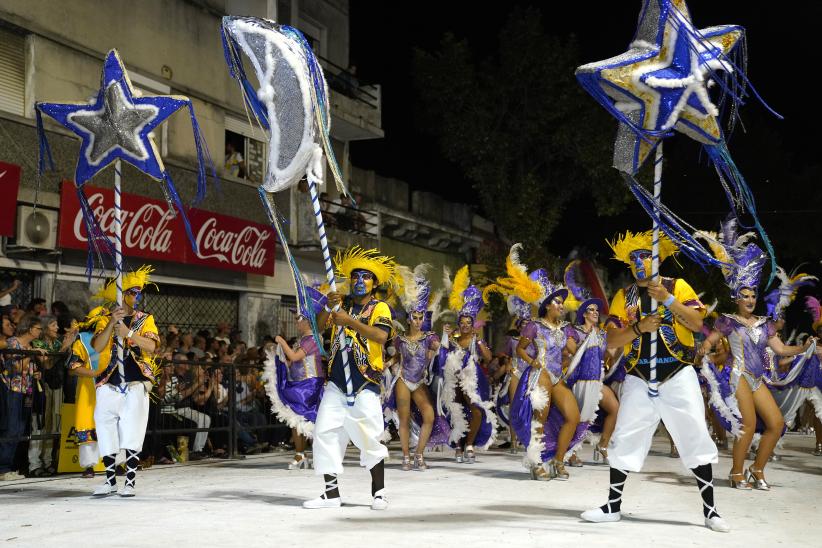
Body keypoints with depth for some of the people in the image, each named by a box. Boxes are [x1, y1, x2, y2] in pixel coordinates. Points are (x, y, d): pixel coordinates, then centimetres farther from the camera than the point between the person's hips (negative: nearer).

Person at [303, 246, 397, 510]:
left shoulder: (379, 308, 1)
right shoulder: (342, 304, 14)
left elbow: (381, 336, -18)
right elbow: (318, 325, 2)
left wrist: (349, 320, -24)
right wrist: (328, 307, -16)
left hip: (365, 383, -4)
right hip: (336, 382, 4)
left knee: (369, 437, -3)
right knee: (325, 432, -1)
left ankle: (379, 492, 13)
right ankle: (332, 493, 7)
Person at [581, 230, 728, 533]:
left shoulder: (677, 286, 1)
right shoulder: (623, 296, 7)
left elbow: (697, 323, -11)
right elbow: (611, 341, 0)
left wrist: (668, 300, -21)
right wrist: (639, 327, -17)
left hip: (678, 375, -2)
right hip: (639, 379, 2)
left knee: (696, 438, -3)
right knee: (624, 441, 2)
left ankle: (710, 510, 5)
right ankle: (613, 506, 13)